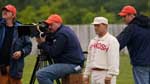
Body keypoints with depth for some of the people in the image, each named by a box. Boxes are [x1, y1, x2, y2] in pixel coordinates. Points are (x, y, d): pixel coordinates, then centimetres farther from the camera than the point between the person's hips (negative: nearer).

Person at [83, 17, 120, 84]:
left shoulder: (112, 41, -10)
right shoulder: (93, 41, 16)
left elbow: (113, 60, -17)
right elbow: (89, 59, 20)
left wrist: (109, 76, -23)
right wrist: (86, 74, 15)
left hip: (105, 75, -8)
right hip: (94, 74, 8)